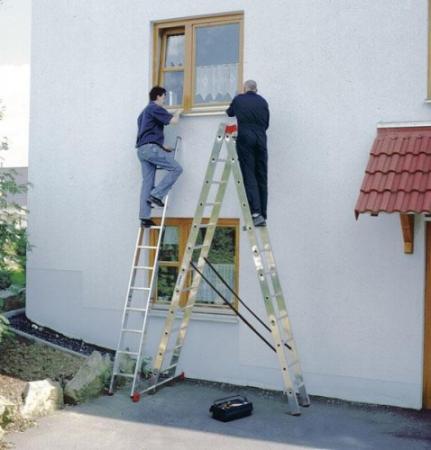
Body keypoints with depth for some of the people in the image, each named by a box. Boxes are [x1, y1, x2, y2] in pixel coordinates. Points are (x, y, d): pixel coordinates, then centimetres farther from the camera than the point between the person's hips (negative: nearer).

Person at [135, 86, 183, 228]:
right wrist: (178, 112, 12)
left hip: (142, 149, 9)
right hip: (150, 148, -9)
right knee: (176, 168, -7)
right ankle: (156, 195, -12)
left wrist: (162, 146, 26)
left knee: (147, 182, 5)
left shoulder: (144, 112, 29)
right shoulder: (155, 108, -2)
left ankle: (144, 217, 0)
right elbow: (173, 121, -10)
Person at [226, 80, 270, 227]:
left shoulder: (239, 100, 9)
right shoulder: (263, 102, 13)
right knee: (261, 177, 6)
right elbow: (266, 123, 17)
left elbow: (229, 113, 28)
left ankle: (256, 213, -20)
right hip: (260, 140, 3)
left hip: (245, 139, -2)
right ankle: (263, 216, 7)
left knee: (249, 176, -6)